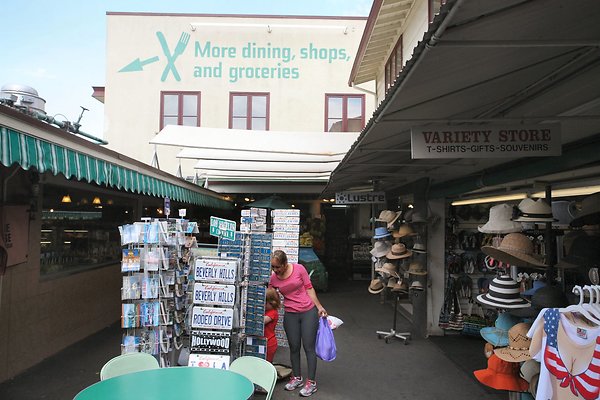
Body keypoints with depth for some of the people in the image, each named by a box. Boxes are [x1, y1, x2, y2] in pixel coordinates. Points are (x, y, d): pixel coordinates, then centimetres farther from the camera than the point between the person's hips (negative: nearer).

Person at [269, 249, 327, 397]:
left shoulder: (299, 269, -12)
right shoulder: (273, 278, -4)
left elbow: (309, 288, -4)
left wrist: (319, 307, -4)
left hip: (309, 312, -3)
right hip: (290, 315, 3)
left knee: (308, 347, 2)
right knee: (294, 347, 11)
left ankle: (311, 382, 12)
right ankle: (296, 377, 30)